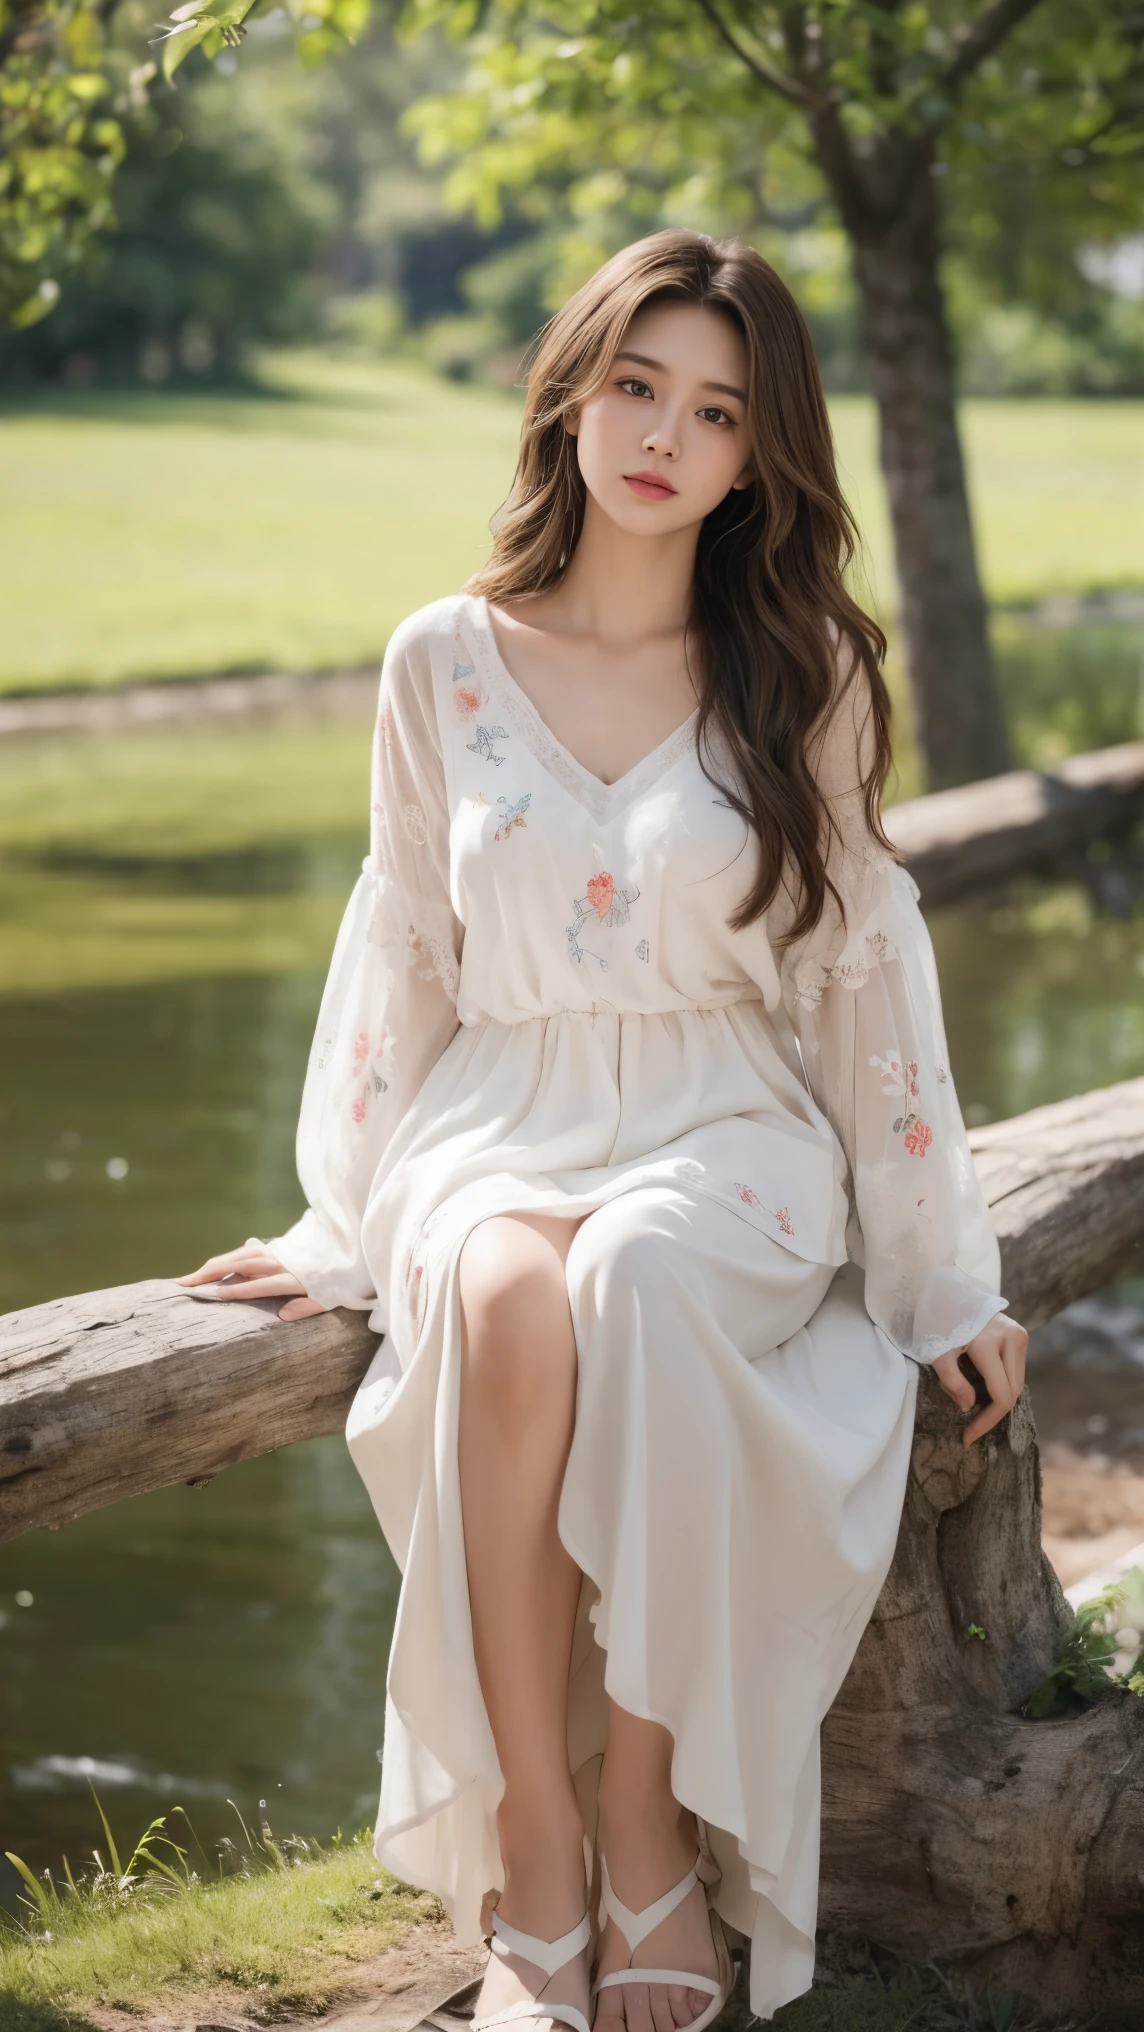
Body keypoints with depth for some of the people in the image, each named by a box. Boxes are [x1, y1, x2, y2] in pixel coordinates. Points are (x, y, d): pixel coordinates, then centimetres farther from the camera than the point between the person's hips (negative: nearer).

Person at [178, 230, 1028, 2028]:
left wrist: (945, 1276, 5)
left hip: (729, 1138, -1)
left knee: (640, 1278, -38)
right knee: (507, 1301, -37)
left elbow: (863, 966, 7)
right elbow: (401, 956, 12)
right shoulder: (447, 662, 5)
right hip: (497, 1127, 1)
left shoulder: (804, 674, 4)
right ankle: (531, 1850, -29)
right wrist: (345, 1232, 8)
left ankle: (651, 1831, -27)